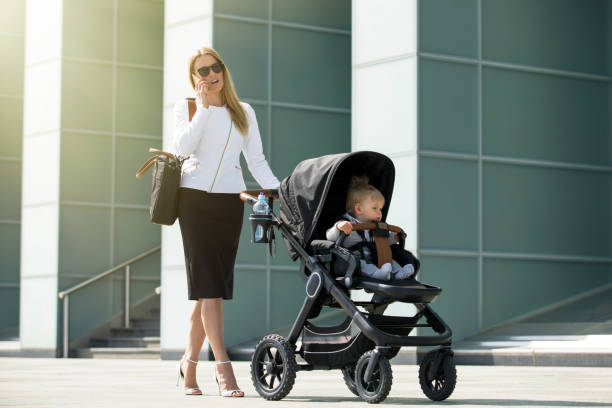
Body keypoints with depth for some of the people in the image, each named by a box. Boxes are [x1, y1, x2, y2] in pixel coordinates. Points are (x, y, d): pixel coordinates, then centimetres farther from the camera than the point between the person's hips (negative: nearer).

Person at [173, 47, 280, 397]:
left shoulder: (244, 112, 15)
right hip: (195, 198, -3)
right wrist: (204, 108, -9)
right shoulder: (187, 108, 8)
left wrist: (278, 190, -5)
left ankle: (190, 361, 17)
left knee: (211, 286, 3)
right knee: (208, 284, -11)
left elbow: (257, 160, 9)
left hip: (231, 201, 3)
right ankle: (223, 367, -16)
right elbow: (183, 147, -10)